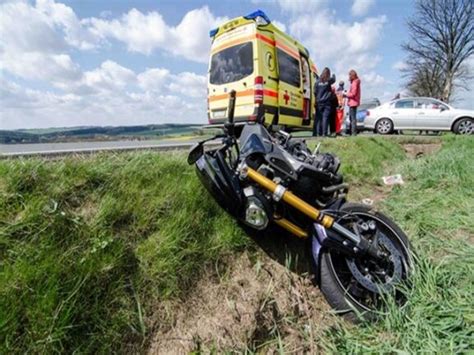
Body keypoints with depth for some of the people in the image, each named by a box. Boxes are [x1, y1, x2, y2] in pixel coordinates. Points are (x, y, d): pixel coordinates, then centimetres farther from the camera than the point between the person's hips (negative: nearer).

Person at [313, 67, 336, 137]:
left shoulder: (317, 81, 1)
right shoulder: (329, 80, -2)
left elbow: (315, 92, 4)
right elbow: (333, 79, 22)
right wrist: (333, 75, 41)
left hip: (319, 102, 2)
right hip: (327, 102, -2)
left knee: (318, 118, 4)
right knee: (325, 117, -4)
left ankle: (318, 133, 2)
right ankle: (324, 133, -8)